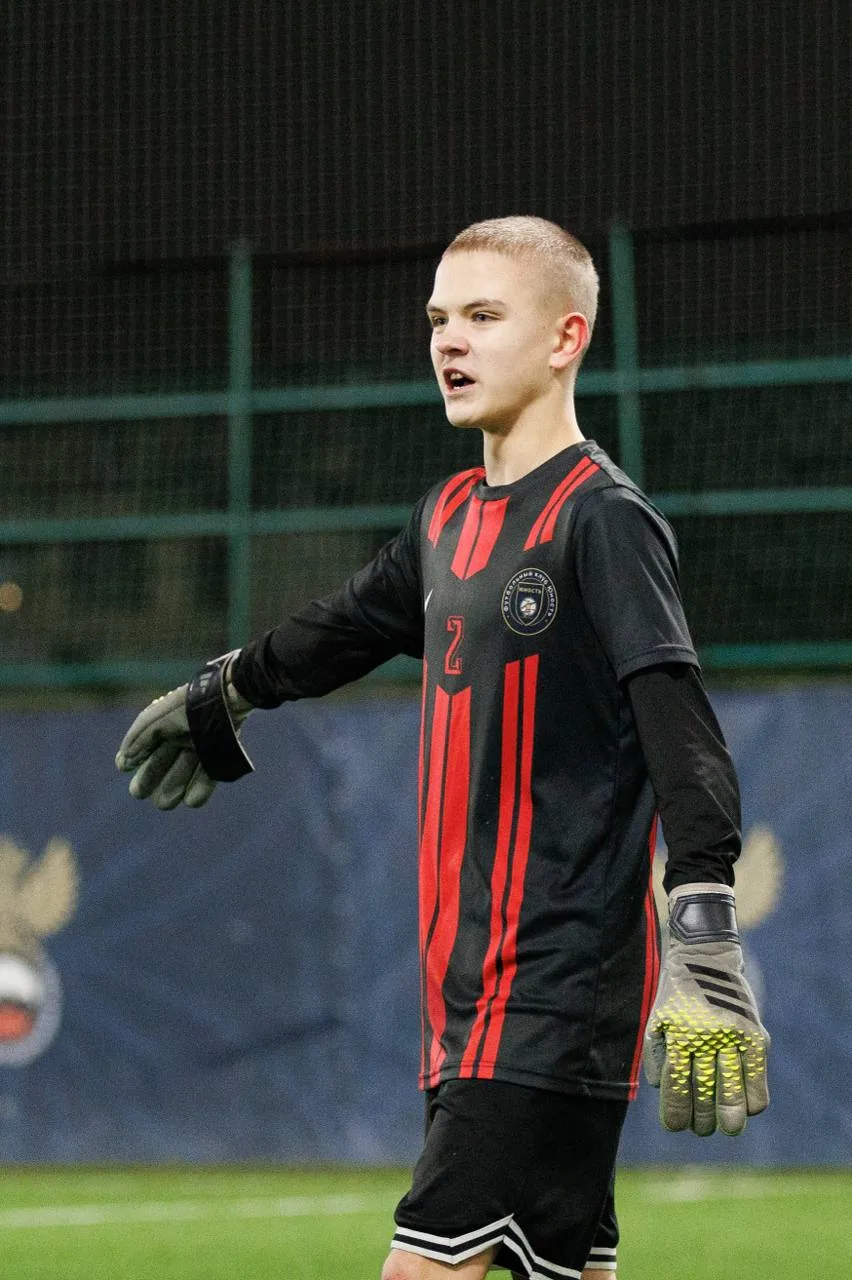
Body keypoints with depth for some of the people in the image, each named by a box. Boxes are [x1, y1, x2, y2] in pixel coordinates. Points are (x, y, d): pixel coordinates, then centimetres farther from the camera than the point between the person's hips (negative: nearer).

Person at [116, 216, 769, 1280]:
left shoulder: (603, 519, -10)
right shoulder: (450, 518, 15)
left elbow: (681, 733, -21)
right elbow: (348, 628, 35)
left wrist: (705, 956, -32)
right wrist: (217, 700, 53)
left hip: (559, 987, -8)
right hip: (471, 992, 8)